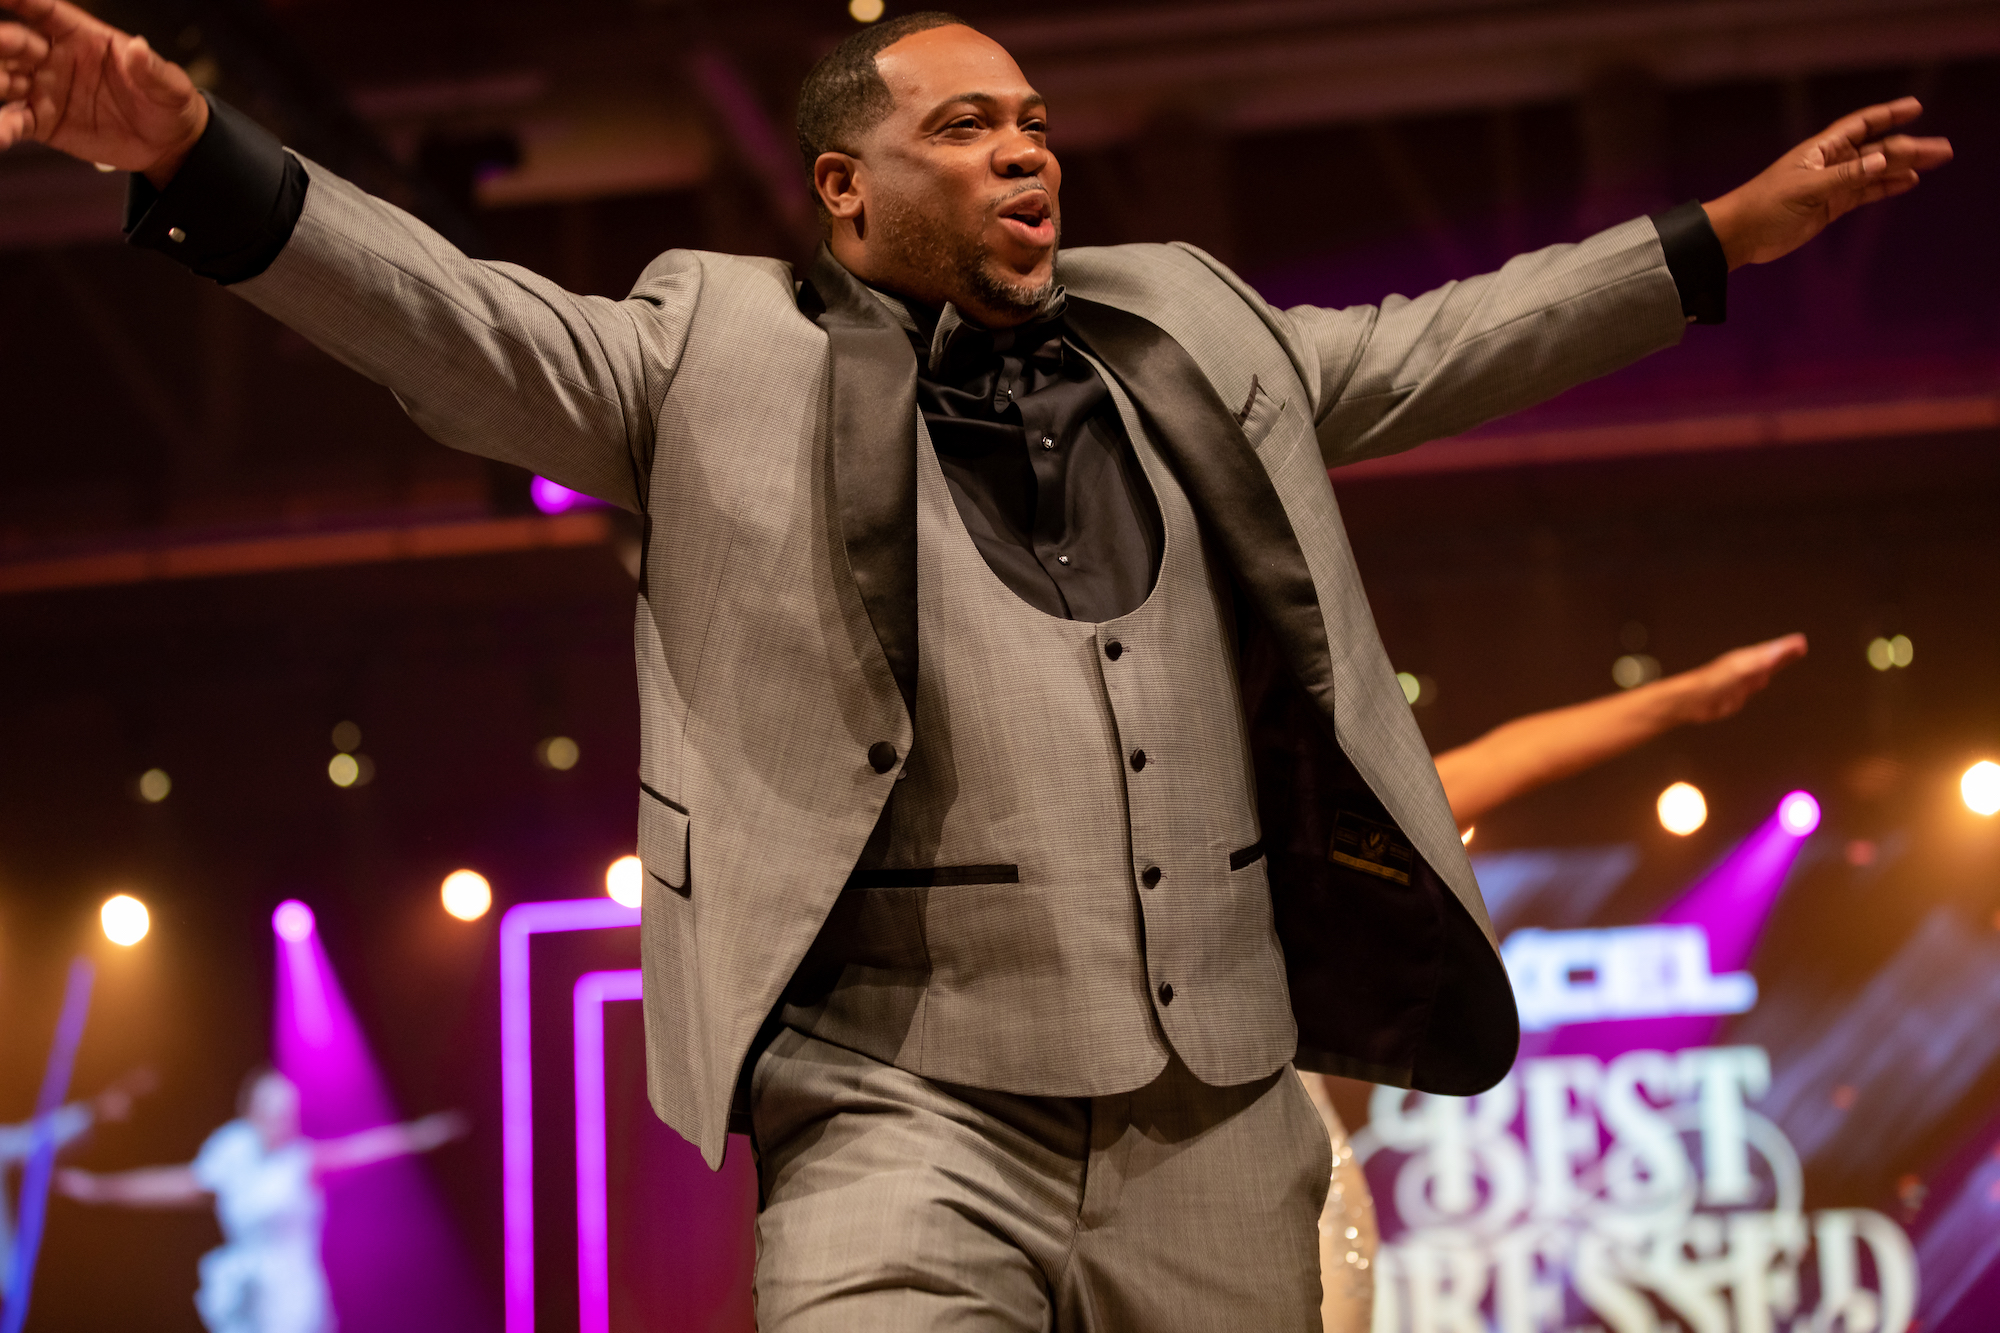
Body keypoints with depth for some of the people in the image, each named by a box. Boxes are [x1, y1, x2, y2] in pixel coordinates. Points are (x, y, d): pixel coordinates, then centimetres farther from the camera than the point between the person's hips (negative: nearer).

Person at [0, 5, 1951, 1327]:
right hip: (909, 1113, -4)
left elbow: (1431, 351, 29)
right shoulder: (724, 346, 9)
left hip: (1225, 1112, 5)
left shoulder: (1184, 331, 22)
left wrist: (1727, 236, 27)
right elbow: (463, 322, -2)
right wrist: (196, 157, -17)